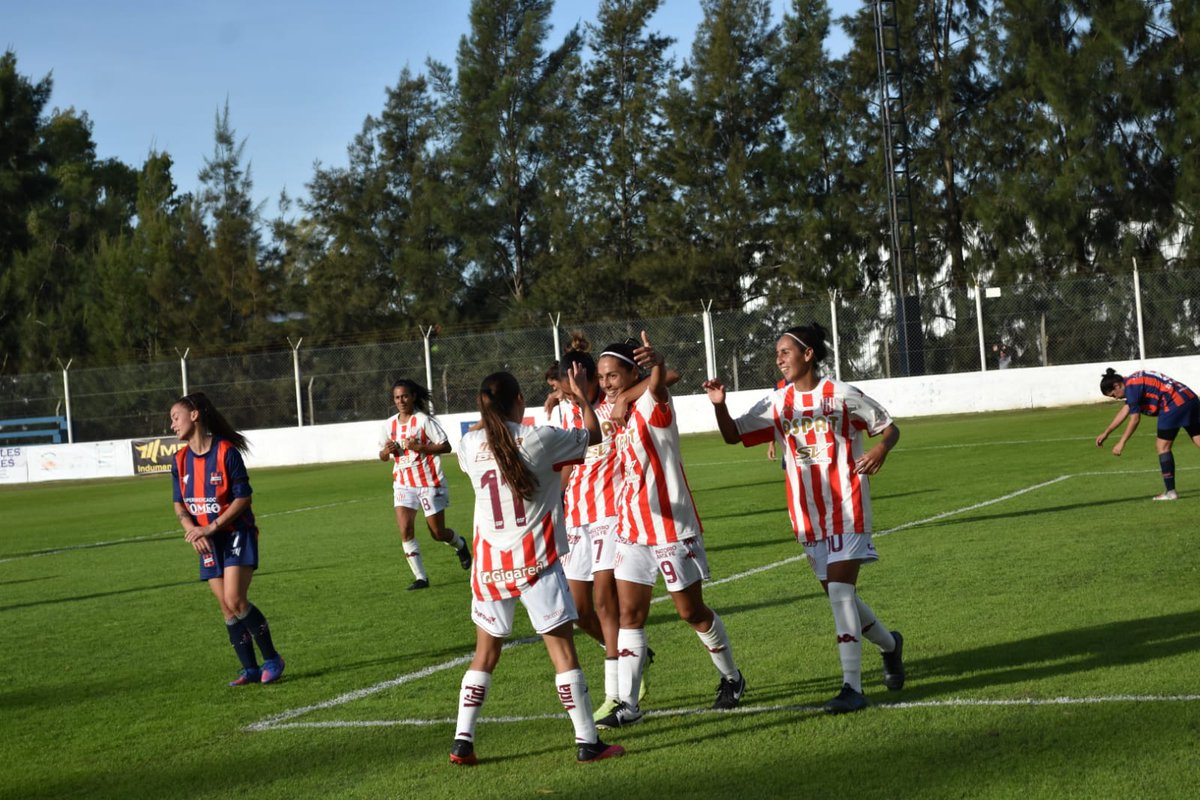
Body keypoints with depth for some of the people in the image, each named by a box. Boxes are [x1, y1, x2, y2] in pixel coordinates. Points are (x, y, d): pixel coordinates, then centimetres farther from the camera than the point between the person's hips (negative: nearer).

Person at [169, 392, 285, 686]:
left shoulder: (226, 451, -14)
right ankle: (250, 669, 11)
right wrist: (193, 531, -10)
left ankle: (272, 659, -2)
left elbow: (243, 498, -14)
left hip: (236, 534, -6)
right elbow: (180, 505, 9)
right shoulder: (181, 460, 5)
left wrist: (211, 527, -18)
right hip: (208, 541, 6)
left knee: (235, 601, -17)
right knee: (226, 607, 2)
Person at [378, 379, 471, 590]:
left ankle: (460, 545, 39)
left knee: (438, 533, 5)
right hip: (403, 483, 4)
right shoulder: (389, 424, 5)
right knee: (405, 530, -12)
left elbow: (445, 446, -13)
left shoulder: (423, 420, -11)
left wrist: (420, 447, -24)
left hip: (429, 483, -4)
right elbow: (382, 455, 15)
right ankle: (420, 577, -6)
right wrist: (387, 451, -9)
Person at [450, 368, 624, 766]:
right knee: (563, 650, 1)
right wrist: (581, 397, 20)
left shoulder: (471, 444, -1)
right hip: (535, 562, -4)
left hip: (490, 565, 4)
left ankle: (462, 742, 13)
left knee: (485, 652, 16)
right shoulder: (539, 439, -10)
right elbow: (593, 435, 8)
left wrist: (490, 414, 28)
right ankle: (587, 742, 1)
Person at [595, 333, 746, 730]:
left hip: (672, 529, -7)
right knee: (629, 613, 0)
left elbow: (658, 384, -42)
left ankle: (732, 678, 28)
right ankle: (628, 703, 2)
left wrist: (657, 362, -63)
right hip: (633, 530, 7)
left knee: (692, 611, 6)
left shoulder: (652, 405, -15)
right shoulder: (619, 413, 8)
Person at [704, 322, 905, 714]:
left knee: (840, 590, -16)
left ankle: (852, 686, -15)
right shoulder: (777, 403, 7)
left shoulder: (841, 395, -5)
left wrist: (881, 448, -21)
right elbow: (733, 434, 7)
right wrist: (719, 404, -13)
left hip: (847, 509, -5)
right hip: (808, 517, 5)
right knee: (839, 594, 12)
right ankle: (890, 644, 40)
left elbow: (888, 427, 2)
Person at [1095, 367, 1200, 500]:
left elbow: (1134, 419, -10)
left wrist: (1121, 443, -2)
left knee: (1162, 446, -1)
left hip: (1175, 403, -10)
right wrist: (1106, 433, 32)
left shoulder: (1132, 387, -9)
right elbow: (1124, 411, 28)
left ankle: (1170, 492, 0)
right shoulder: (1134, 383, 20)